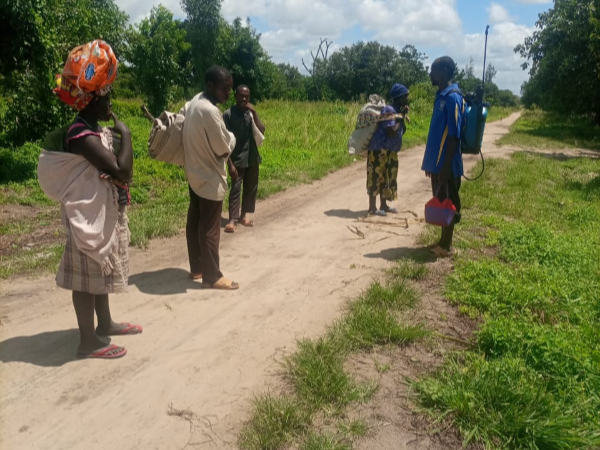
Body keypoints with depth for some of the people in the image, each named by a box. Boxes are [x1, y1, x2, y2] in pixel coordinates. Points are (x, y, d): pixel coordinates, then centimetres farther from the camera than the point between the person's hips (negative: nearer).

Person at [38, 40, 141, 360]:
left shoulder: (95, 130, 9)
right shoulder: (82, 135, -22)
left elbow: (120, 170, 14)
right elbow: (121, 170, -30)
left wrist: (117, 134, 3)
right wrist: (124, 133, -18)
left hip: (104, 215, 10)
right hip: (89, 219, -10)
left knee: (99, 272, 21)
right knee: (86, 276, 1)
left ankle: (105, 323, 37)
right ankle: (89, 341, 13)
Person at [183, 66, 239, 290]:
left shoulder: (193, 102, 5)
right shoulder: (210, 111, -25)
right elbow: (224, 148, -19)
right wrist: (230, 136, -1)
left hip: (195, 173, 10)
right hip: (210, 178, -10)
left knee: (195, 222, 16)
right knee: (209, 229, 1)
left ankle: (197, 268, 30)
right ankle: (212, 277, 13)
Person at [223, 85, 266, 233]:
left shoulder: (250, 113, 5)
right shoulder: (228, 114, -10)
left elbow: (262, 131, -6)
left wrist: (254, 113, -15)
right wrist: (230, 163, -15)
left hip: (252, 158, 5)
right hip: (237, 159, -5)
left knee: (251, 187, 11)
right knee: (235, 189, -5)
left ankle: (244, 215, 24)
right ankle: (232, 219, 0)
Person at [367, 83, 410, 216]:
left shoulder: (397, 111, 11)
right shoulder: (389, 110, -17)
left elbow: (401, 131, 15)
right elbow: (392, 132, -24)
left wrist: (403, 117, 3)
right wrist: (400, 118, -13)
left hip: (390, 151, 10)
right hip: (380, 150, -10)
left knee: (386, 178, 14)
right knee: (376, 178, -5)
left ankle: (383, 205, 24)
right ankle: (372, 208, 1)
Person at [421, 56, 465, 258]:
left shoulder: (452, 97, -16)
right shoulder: (441, 96, 13)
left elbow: (454, 135, -19)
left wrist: (446, 165, -20)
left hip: (446, 164, -9)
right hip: (437, 161, 9)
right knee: (440, 202, 14)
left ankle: (447, 246, 11)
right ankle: (443, 241, 25)